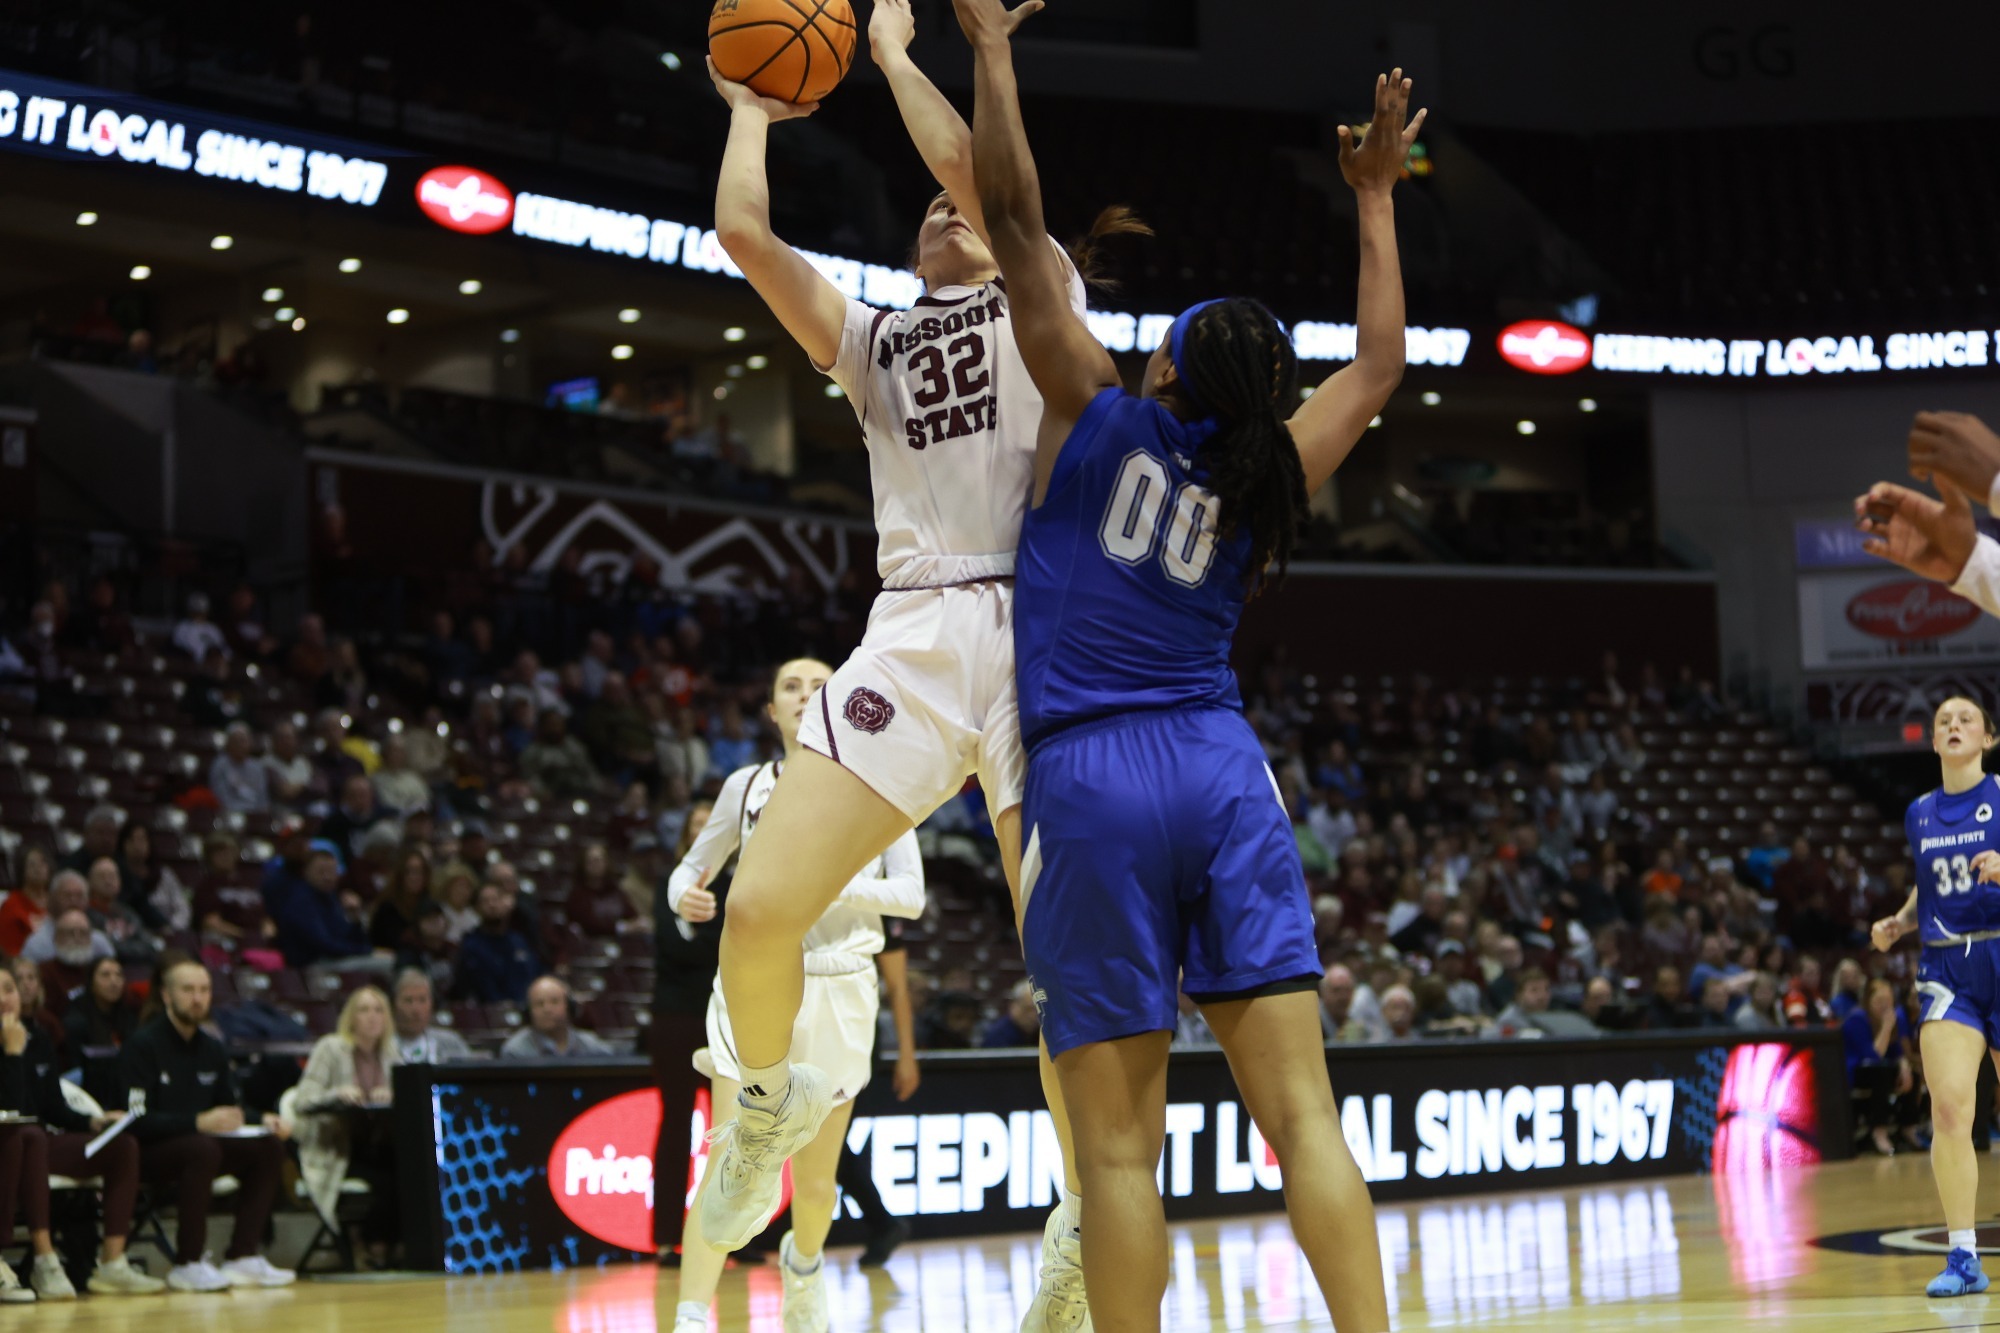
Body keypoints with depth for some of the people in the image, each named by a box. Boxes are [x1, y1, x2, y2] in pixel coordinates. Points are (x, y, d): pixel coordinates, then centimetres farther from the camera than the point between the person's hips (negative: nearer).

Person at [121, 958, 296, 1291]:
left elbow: (231, 1109, 17)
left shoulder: (211, 1049, 11)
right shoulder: (144, 1045, -12)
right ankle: (187, 1265, -30)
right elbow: (138, 1120, -21)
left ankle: (241, 1258, -12)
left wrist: (263, 1121, -5)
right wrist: (197, 1123, -32)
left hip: (198, 1143, 8)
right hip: (146, 1152, -8)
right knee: (203, 1148, -36)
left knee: (269, 1148, -9)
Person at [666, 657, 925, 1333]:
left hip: (839, 988, 1)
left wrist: (834, 886, -17)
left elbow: (911, 894, 0)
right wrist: (685, 896, -8)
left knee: (815, 1177, 10)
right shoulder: (748, 785, 7)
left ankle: (803, 1264, 43)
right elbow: (692, 866, 15)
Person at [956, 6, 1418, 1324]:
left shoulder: (1098, 414, 3)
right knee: (1302, 1105, -3)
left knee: (1119, 1139, -4)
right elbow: (1378, 368, 30)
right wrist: (1375, 198, 37)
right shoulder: (1269, 479, 12)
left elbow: (1014, 218, 2)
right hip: (1223, 771, 3)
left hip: (1093, 781, -3)